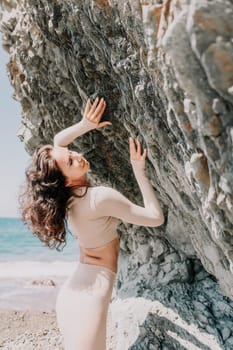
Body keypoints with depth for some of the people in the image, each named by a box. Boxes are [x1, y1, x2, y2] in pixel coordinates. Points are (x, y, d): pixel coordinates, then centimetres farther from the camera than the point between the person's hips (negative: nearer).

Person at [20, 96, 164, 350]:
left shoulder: (64, 195, 4)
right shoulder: (101, 196, -19)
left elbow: (58, 140, 22)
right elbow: (156, 218, -10)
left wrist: (86, 125, 7)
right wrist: (139, 170, -7)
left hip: (71, 291, 9)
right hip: (90, 295, -9)